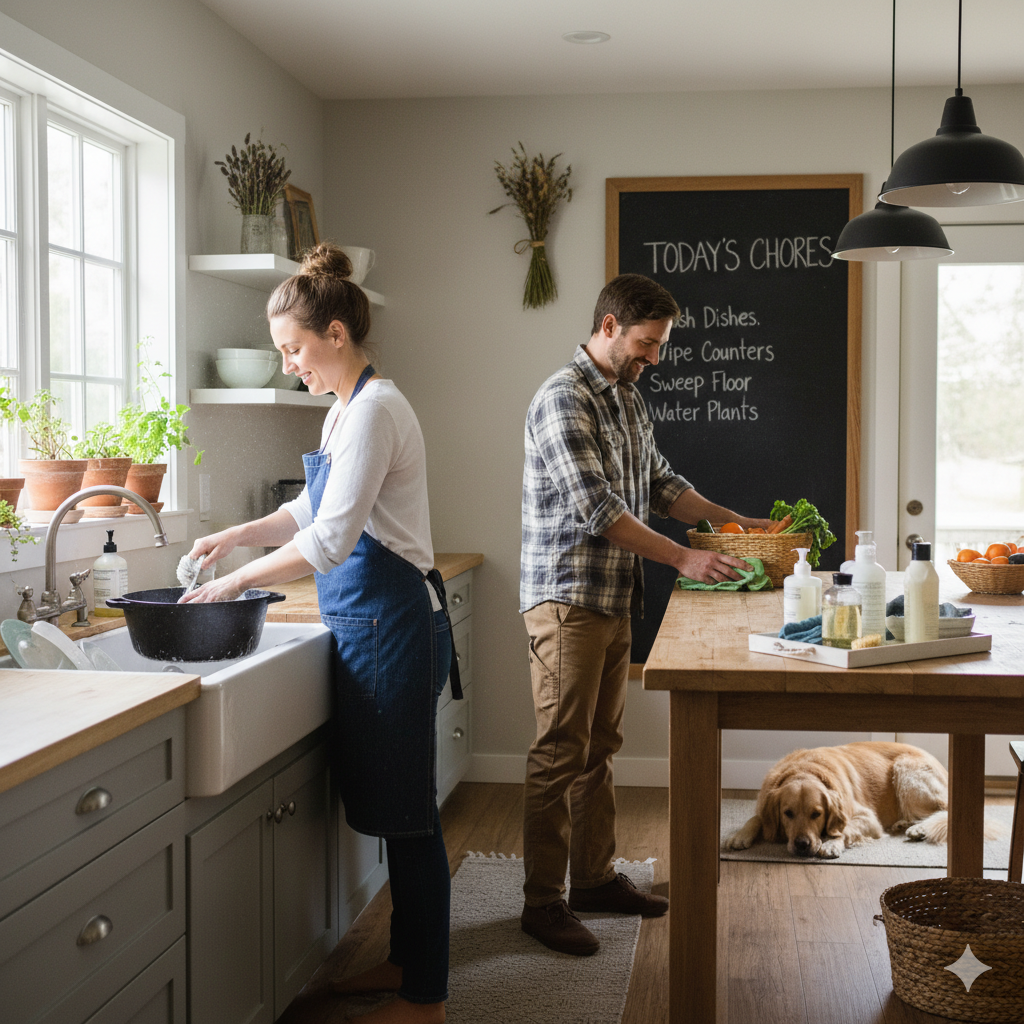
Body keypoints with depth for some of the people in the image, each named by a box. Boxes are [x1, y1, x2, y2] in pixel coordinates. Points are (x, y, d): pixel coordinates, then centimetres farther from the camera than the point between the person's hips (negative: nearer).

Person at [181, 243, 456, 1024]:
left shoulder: (375, 411, -16)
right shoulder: (348, 409, 15)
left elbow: (330, 540, -22)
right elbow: (314, 510, 25)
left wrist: (237, 581, -13)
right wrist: (236, 536, 12)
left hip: (392, 622, -10)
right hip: (369, 622, 10)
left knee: (406, 812, -1)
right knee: (394, 809, 16)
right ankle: (407, 960, 29)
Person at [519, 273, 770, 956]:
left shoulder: (629, 400, 15)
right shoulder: (564, 399, -15)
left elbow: (660, 483, 23)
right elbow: (595, 508, -23)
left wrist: (733, 522, 13)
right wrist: (683, 559, -23)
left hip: (615, 602, 9)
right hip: (567, 599, -9)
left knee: (600, 747, 14)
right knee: (561, 753, -4)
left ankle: (595, 877, 25)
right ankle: (543, 901, 6)